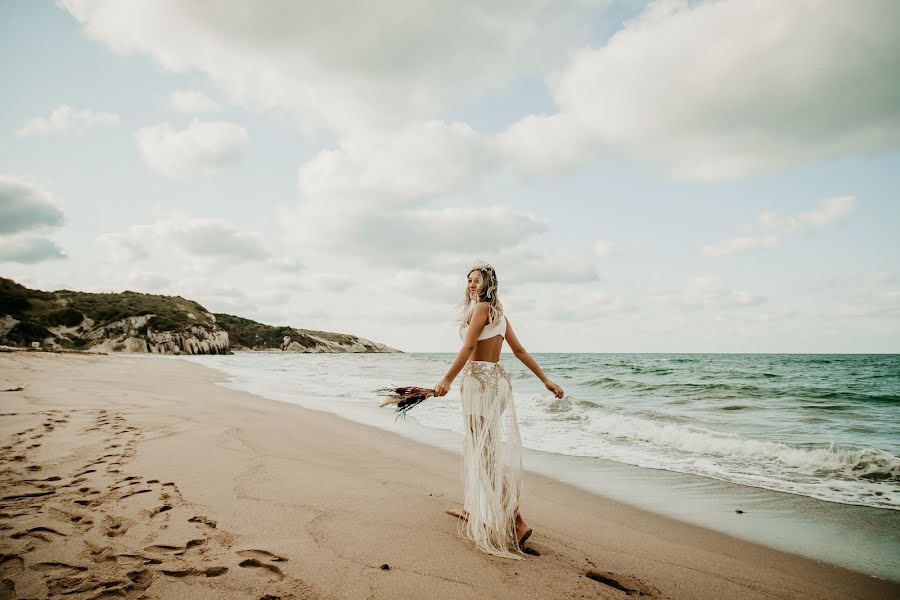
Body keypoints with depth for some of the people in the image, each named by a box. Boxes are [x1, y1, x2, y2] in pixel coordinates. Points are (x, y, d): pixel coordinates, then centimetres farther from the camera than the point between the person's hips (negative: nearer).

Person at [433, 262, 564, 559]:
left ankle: (516, 522, -7)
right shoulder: (499, 314, 17)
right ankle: (472, 510, 29)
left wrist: (447, 379, -19)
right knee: (479, 447, 16)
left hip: (480, 380, -9)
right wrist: (546, 380, 18)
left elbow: (468, 347, -18)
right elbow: (520, 351, 16)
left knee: (486, 450, -6)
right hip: (498, 379, 9)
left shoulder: (481, 307, -9)